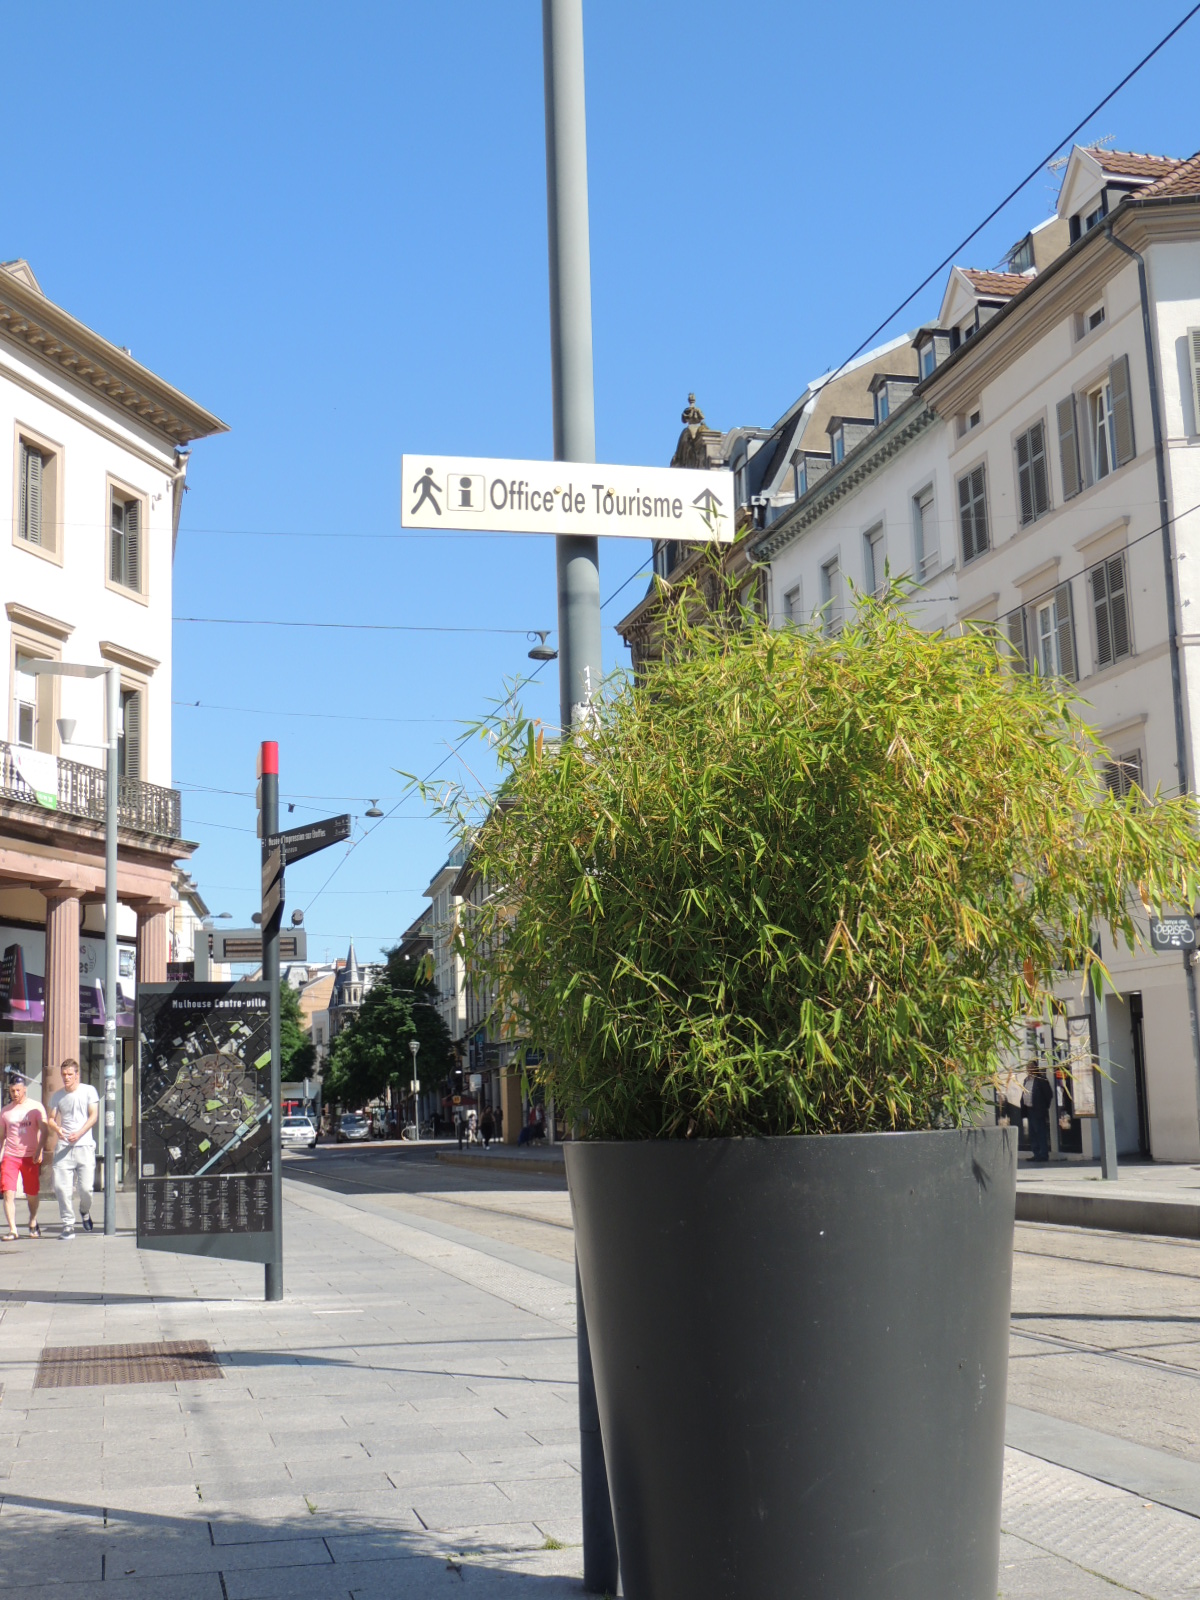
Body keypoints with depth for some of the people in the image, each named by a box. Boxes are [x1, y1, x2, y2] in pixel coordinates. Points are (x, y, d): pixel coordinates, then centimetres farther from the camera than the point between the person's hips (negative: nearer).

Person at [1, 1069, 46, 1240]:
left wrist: (39, 1150, -20)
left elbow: (43, 1130, -7)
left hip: (30, 1156, -1)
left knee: (32, 1194, 7)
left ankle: (33, 1223, 32)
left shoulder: (36, 1107, 1)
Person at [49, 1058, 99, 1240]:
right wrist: (57, 1129, -13)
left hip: (84, 1145, -2)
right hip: (63, 1147, 2)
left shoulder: (88, 1091, 3)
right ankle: (68, 1224, 2)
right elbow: (51, 1118, 11)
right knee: (61, 1186, -8)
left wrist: (79, 1133, -15)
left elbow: (94, 1116, -1)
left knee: (85, 1187, -6)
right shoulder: (57, 1096, 12)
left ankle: (85, 1211, 26)